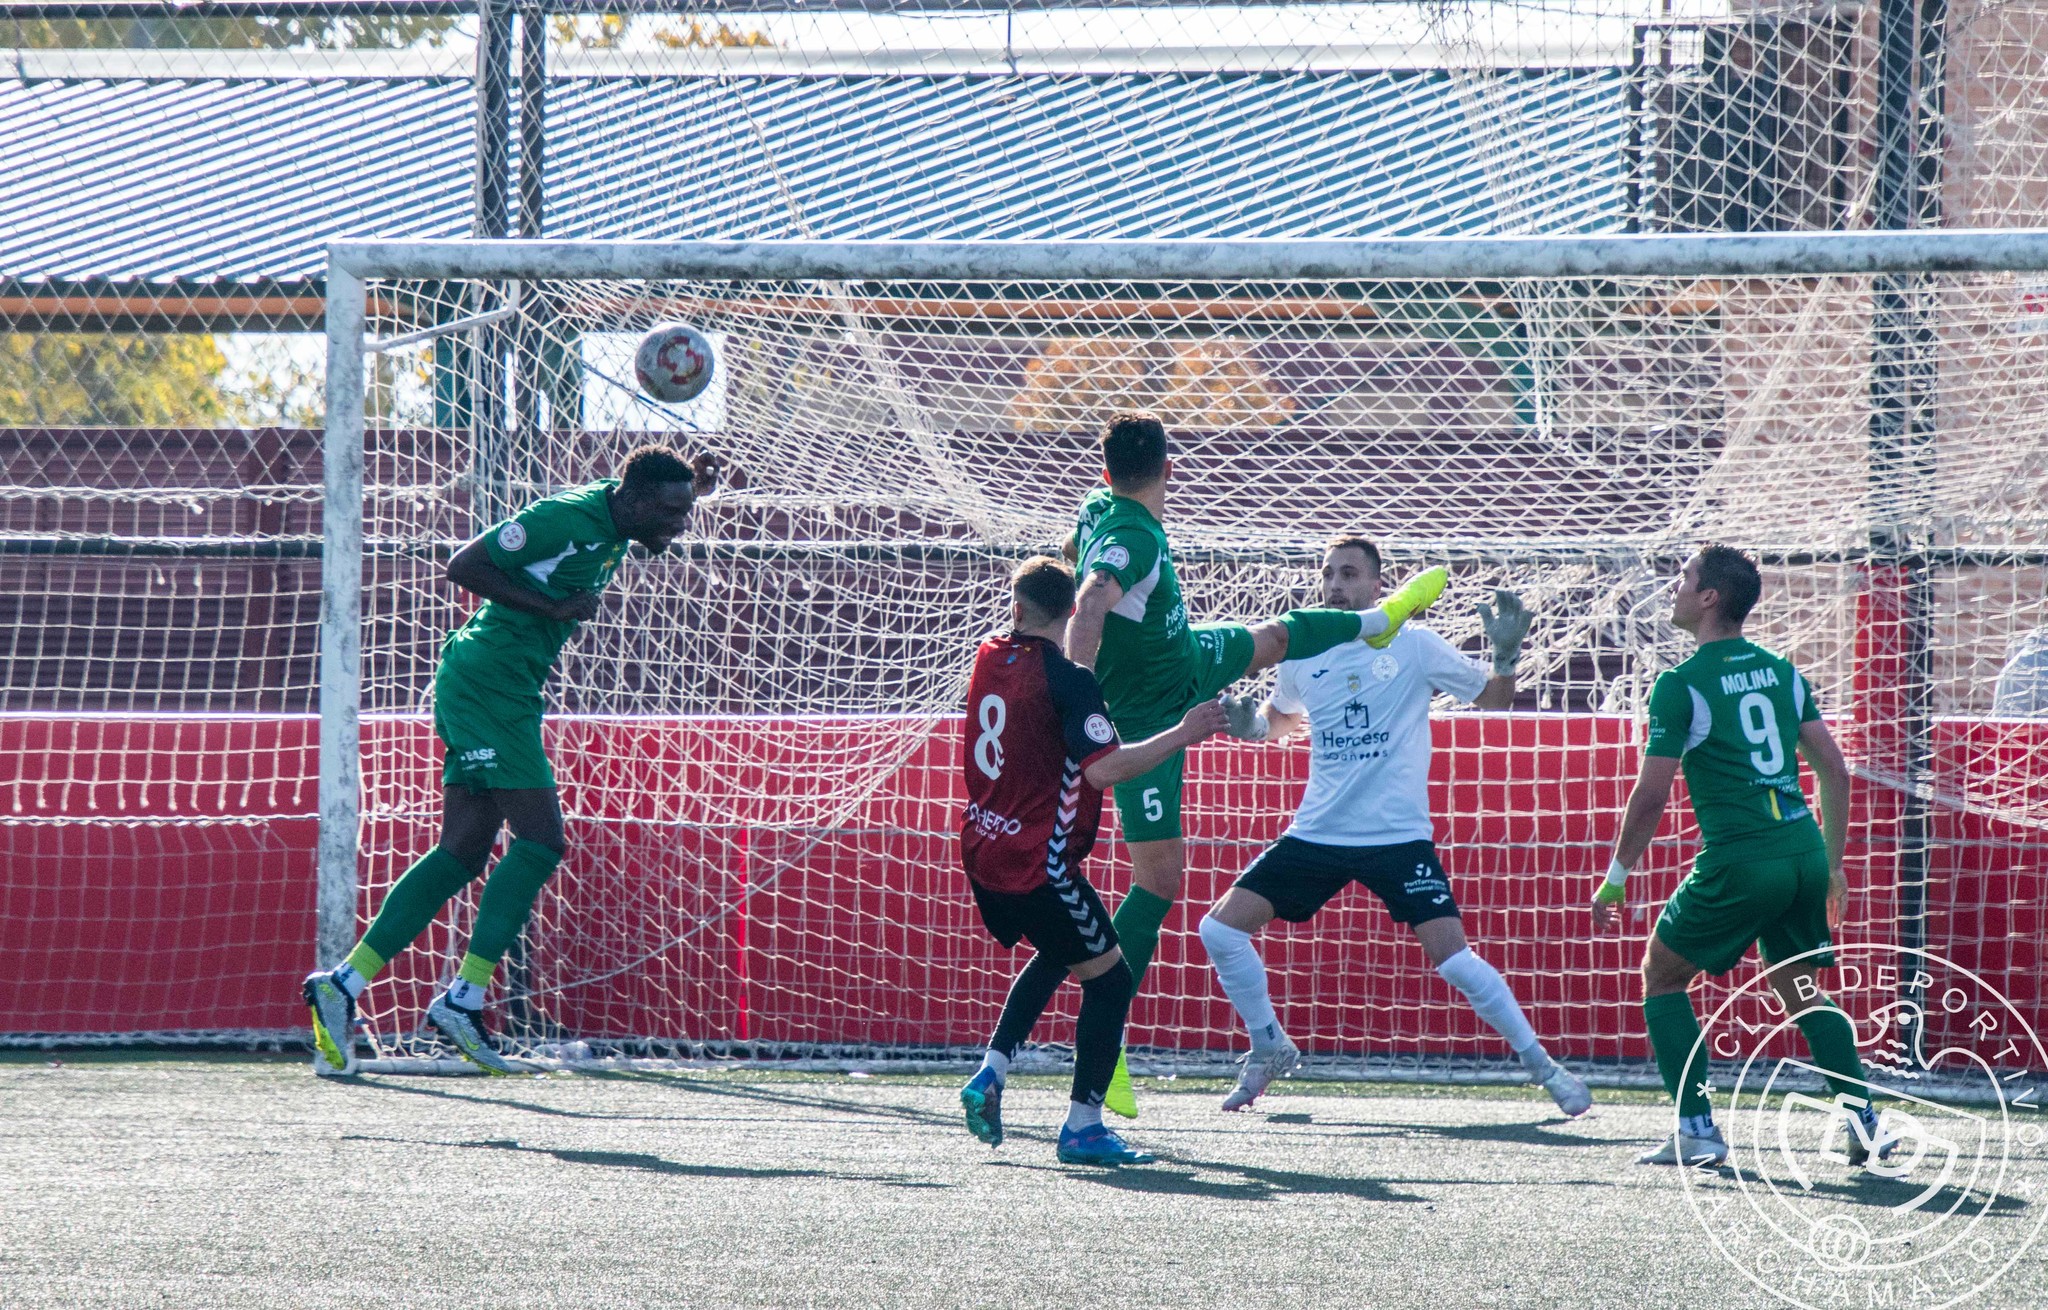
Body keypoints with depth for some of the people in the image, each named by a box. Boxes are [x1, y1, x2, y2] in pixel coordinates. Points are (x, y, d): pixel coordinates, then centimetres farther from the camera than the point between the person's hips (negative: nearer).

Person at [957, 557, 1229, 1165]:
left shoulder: (989, 658, 4)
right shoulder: (1068, 681, -18)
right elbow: (1103, 769, -28)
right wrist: (1183, 734, -21)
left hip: (982, 852, 8)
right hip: (1038, 865, -8)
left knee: (1054, 958, 30)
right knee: (1108, 977, 5)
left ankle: (991, 1073, 17)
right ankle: (1082, 1126, 2)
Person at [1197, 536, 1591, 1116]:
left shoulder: (1412, 645, -4)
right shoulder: (1304, 653, 6)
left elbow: (1492, 697, 5)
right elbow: (1281, 717, 26)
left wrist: (1507, 655, -15)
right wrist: (1250, 724, 4)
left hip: (1398, 836, -4)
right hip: (1317, 831, 4)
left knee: (1452, 956, -15)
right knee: (1221, 928, -3)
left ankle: (1540, 1063, 2)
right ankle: (1269, 1050, 17)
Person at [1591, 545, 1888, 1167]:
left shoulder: (1681, 685, -5)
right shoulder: (1781, 672, 13)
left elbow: (1651, 795, -6)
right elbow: (1835, 770, 13)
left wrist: (1615, 878, 5)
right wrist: (1832, 864, 22)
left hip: (1739, 859, -6)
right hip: (1804, 848, 6)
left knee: (1661, 976, 12)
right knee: (1801, 990, 22)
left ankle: (1697, 1131, 4)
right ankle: (1862, 1114, 6)